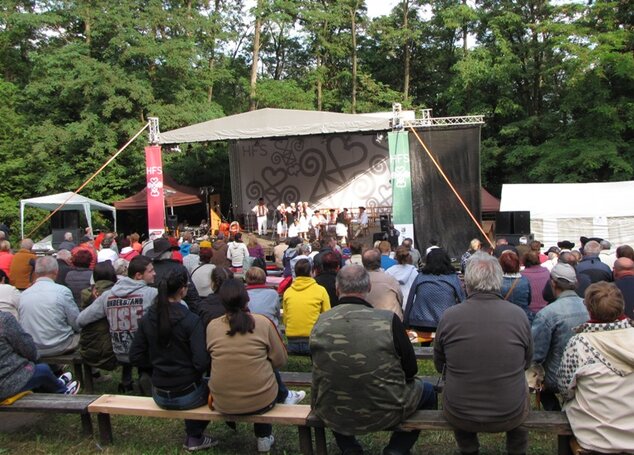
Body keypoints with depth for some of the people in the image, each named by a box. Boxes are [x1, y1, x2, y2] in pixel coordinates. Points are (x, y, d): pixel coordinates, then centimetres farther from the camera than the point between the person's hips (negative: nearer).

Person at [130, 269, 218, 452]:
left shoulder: (147, 319, -5)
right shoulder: (191, 320, -20)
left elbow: (135, 357, 1)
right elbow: (202, 362, -23)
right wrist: (197, 372, -1)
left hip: (159, 396, 5)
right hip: (187, 395, -5)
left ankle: (193, 436, 34)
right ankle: (195, 437, 24)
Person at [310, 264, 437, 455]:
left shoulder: (320, 323, -12)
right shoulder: (388, 320, -19)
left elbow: (320, 370, 3)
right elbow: (411, 369, -7)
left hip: (333, 417, 2)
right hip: (384, 413, -2)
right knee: (427, 391, 25)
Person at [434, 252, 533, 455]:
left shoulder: (448, 316, -16)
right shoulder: (519, 315, -14)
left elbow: (439, 365, 0)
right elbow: (527, 361, 3)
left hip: (458, 416, 0)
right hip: (511, 417, 1)